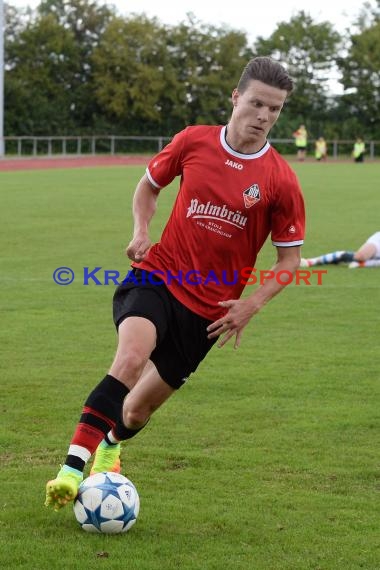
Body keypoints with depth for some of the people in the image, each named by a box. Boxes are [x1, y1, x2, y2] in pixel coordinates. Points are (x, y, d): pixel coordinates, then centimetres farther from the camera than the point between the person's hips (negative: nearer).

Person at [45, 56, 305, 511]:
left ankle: (111, 444, 43)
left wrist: (251, 305, -10)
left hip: (210, 307, 0)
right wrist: (141, 232, -2)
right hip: (157, 276, 0)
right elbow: (149, 184, 16)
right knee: (131, 358, -32)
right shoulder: (193, 141, -3)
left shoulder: (280, 180, -7)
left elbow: (290, 257, 2)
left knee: (139, 408, 6)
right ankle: (74, 465, -32)